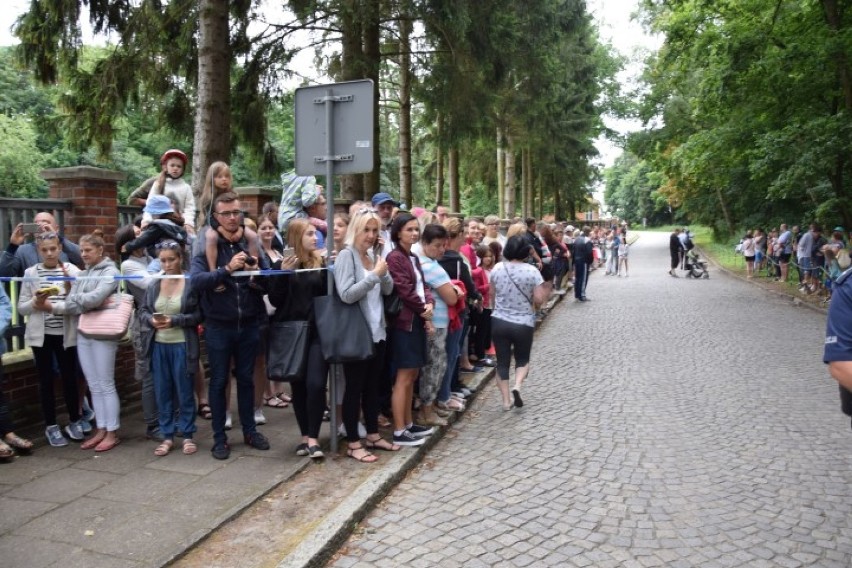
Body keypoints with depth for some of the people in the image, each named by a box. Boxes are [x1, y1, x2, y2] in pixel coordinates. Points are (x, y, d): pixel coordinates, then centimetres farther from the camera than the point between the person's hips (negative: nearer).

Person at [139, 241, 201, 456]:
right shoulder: (153, 285, 4)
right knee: (162, 392, 10)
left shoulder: (192, 283, -8)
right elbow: (142, 311, 9)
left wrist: (175, 320, -19)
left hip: (183, 346, -4)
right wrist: (151, 319, -11)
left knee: (185, 392, 6)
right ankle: (167, 436, 23)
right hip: (158, 346, 4)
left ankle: (188, 436, 20)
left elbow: (199, 315, -9)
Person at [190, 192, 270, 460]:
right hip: (219, 326, -2)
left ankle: (250, 430, 29)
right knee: (218, 381, 9)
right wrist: (227, 270, -33)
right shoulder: (207, 247, -6)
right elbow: (196, 281, -21)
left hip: (249, 324, 2)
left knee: (246, 379, 15)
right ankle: (219, 437, 21)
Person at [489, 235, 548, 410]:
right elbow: (539, 300, -10)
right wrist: (545, 293, 11)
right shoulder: (532, 271, -11)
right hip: (524, 324, -2)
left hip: (499, 321, 2)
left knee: (502, 361, 12)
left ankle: (506, 400, 11)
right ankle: (517, 386, -9)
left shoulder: (497, 269, -2)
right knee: (523, 359, 17)